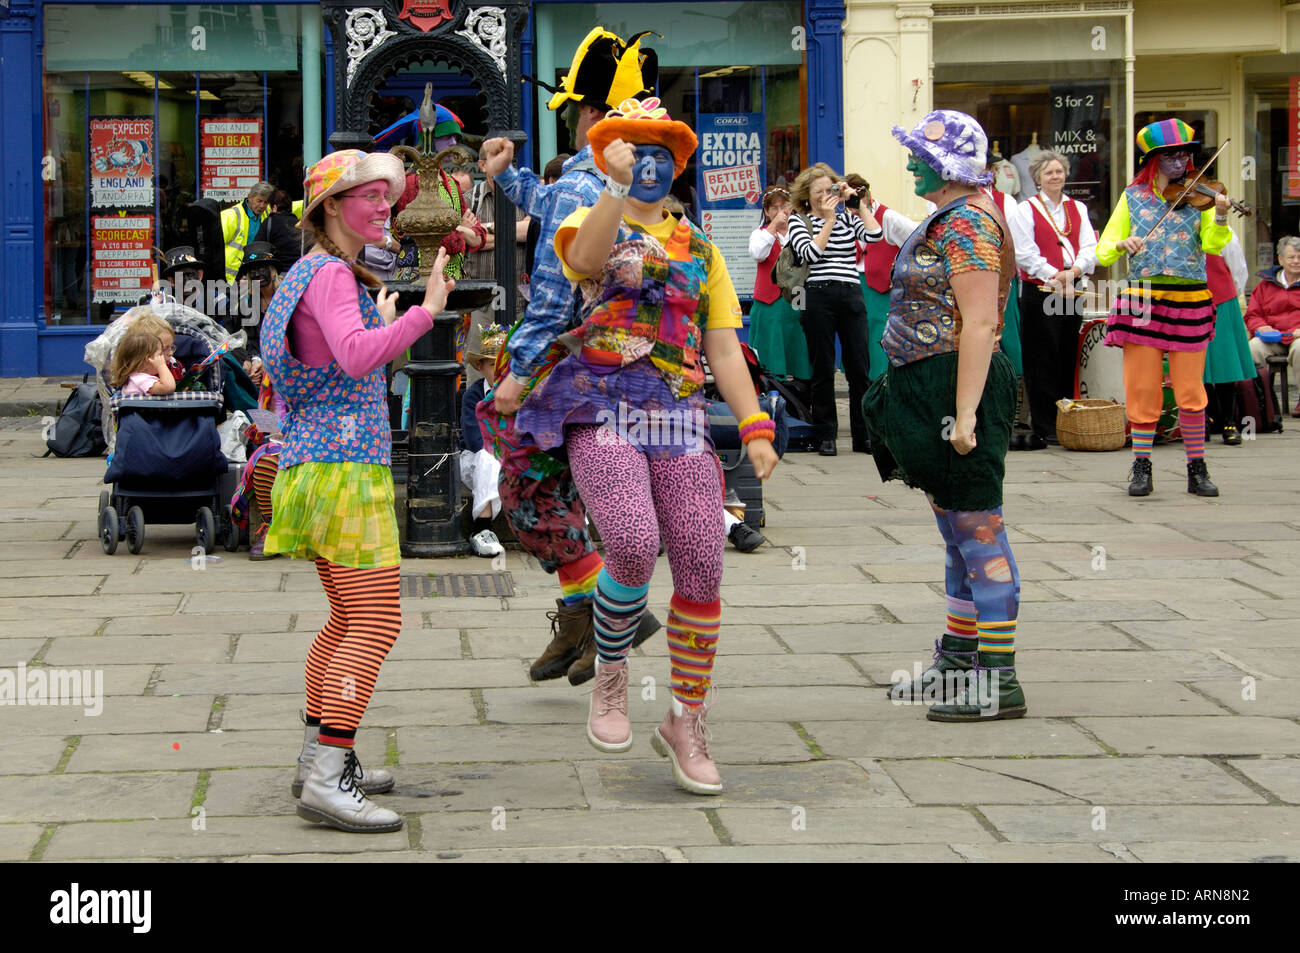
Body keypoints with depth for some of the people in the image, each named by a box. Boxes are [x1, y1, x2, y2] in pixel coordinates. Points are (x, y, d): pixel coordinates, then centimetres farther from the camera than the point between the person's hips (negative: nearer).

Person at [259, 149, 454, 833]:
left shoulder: (316, 273, 18)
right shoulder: (329, 275, -13)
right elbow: (358, 358, -29)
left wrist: (381, 324, 32)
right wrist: (426, 311, -25)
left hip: (319, 462, 11)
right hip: (344, 467, -11)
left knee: (349, 619, 19)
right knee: (377, 624, -15)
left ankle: (318, 758, 25)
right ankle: (326, 782, -21)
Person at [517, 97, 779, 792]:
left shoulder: (700, 250, 20)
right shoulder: (591, 222, 10)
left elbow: (723, 350, 15)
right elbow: (586, 258, -17)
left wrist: (755, 428, 3)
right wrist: (617, 185, -25)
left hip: (679, 419, 4)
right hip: (601, 413, -4)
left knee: (700, 571, -4)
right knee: (634, 544, -26)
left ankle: (686, 722, 12)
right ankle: (610, 674, 0)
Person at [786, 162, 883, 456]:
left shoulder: (847, 218, 15)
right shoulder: (799, 221, 6)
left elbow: (874, 235, -2)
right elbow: (810, 253, -9)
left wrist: (857, 203, 0)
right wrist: (829, 220, -8)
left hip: (852, 295, 3)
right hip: (819, 296, -3)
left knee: (860, 367, 0)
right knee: (823, 368, 0)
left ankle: (863, 436, 6)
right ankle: (826, 435, 7)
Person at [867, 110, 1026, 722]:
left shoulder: (966, 223, -16)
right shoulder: (951, 219, 17)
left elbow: (979, 325, -23)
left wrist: (964, 414, -26)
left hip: (959, 385, -11)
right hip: (929, 388, 11)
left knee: (978, 534, -7)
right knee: (960, 535, 17)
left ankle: (998, 682, -5)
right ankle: (958, 662, 27)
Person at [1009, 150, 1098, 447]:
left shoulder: (1078, 209, 15)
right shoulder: (1025, 210, 0)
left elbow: (1090, 248, 5)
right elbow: (1026, 255, -8)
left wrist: (1073, 271, -14)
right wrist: (1055, 278, -17)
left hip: (1071, 291, 5)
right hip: (1038, 291, -5)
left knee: (1068, 359, 6)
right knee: (1043, 360, -5)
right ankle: (1044, 428, -3)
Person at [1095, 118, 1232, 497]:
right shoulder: (1133, 197, 7)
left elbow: (1212, 245, -9)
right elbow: (1103, 250, 5)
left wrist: (1220, 218, -28)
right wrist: (1121, 244, -17)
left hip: (1189, 301, -1)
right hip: (1143, 301, 1)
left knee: (1190, 391, 1)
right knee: (1142, 388, 2)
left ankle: (1197, 469, 11)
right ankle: (1141, 467, 14)